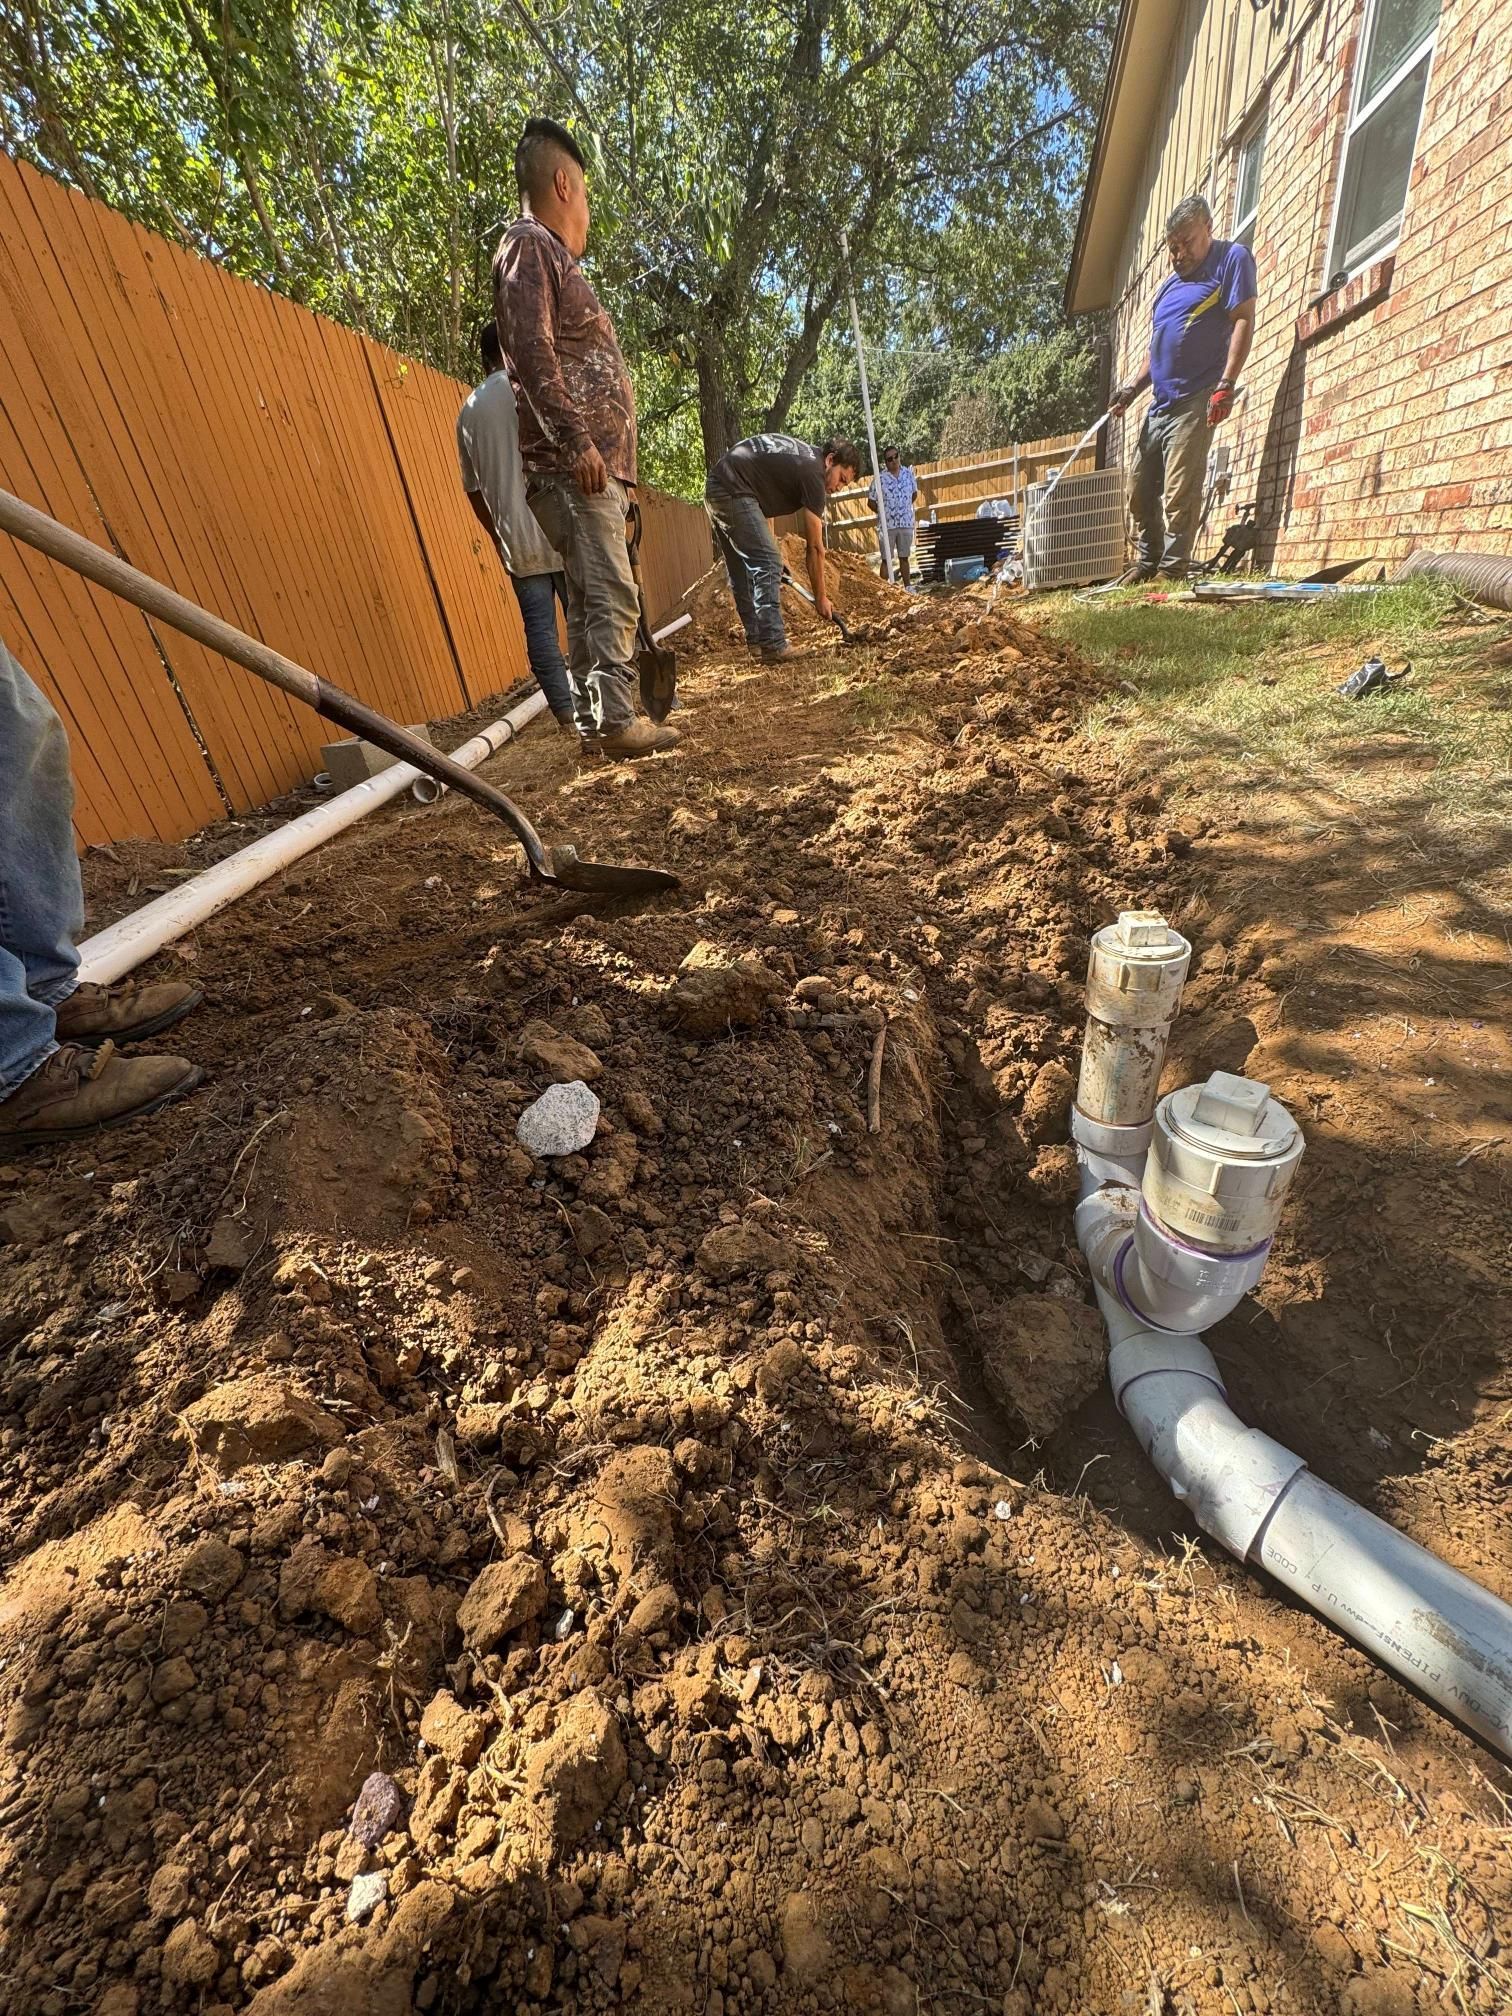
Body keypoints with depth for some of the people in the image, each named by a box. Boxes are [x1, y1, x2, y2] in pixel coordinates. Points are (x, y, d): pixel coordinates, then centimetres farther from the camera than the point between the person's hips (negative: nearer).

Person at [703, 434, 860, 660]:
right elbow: (814, 547, -8)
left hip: (715, 489, 10)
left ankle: (756, 639, 16)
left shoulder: (803, 455, 18)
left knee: (740, 571, 12)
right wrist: (820, 597, -2)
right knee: (767, 563, -13)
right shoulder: (813, 473, -8)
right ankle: (772, 645, -18)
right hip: (733, 491, -10)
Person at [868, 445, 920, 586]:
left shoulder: (908, 473, 3)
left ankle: (907, 588, 18)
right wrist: (884, 513, -1)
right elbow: (872, 502, -3)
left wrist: (904, 507, 11)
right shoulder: (879, 478, -8)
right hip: (887, 525, -3)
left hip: (906, 523, 3)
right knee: (886, 559, 1)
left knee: (904, 558, 12)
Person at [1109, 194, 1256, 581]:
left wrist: (1226, 384, -19)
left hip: (1195, 401, -8)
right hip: (1160, 403, 8)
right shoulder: (1169, 283, 25)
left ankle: (1172, 570, -15)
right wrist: (1133, 387, 14)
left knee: (1179, 493, -16)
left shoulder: (1232, 258, 2)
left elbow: (1243, 321, -7)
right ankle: (1148, 562, 16)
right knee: (1139, 488, 6)